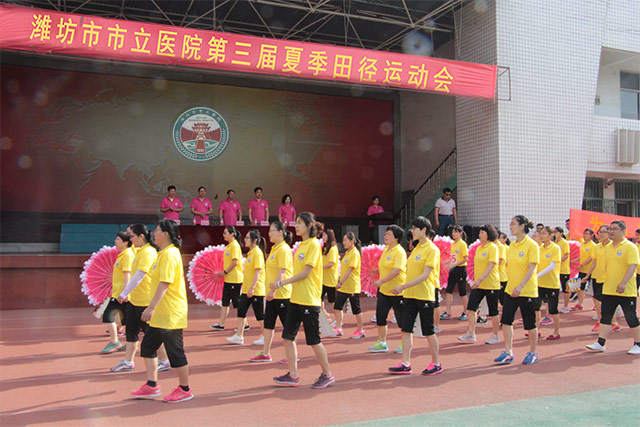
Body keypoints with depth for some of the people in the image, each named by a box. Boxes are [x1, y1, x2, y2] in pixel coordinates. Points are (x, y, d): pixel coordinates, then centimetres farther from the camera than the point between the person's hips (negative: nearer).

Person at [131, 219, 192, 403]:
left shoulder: (169, 254, -18)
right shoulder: (164, 253, 13)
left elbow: (165, 283, -26)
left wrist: (151, 307, -29)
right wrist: (153, 307, 24)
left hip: (170, 315, -10)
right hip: (160, 315, 10)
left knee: (175, 351, 0)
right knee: (148, 346, 14)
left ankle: (185, 389, 13)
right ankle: (151, 386, 23)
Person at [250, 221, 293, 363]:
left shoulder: (284, 249, -14)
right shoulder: (274, 249, 13)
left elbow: (282, 272, -20)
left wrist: (273, 290, -24)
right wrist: (270, 291, 18)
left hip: (282, 294, -9)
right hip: (272, 294, 9)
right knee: (268, 324, 11)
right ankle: (265, 354, 19)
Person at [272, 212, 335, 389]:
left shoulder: (313, 245, -12)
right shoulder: (301, 245, 14)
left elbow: (306, 272, -17)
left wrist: (282, 283, -14)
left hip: (309, 300, -8)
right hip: (296, 298, 9)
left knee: (313, 340, 0)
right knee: (288, 336, 6)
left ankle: (327, 375, 16)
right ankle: (293, 376, 15)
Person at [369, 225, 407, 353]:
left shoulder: (399, 251, -15)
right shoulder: (386, 249, 10)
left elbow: (397, 270, -26)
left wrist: (381, 281, -29)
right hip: (384, 290, 8)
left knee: (401, 318, 4)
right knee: (380, 316, 6)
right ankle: (382, 343, 16)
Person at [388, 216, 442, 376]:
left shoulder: (432, 249, -12)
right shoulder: (416, 248, 13)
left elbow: (425, 275, -19)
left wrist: (403, 286, -22)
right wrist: (404, 290, 11)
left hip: (425, 295, -8)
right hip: (410, 295, 8)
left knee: (428, 331, 2)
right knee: (406, 328, 4)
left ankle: (436, 364, 17)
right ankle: (406, 364, 10)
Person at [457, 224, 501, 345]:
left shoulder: (493, 248, -11)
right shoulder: (479, 248, 12)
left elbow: (491, 266, -20)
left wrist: (480, 280, -28)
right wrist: (475, 280, 19)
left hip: (491, 284, -7)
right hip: (478, 285, 7)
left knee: (493, 311, 4)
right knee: (471, 308, -3)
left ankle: (495, 335, 18)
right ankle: (470, 334, 1)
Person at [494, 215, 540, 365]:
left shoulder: (532, 245, -12)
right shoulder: (512, 245, 9)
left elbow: (532, 268, -17)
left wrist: (521, 286, -26)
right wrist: (511, 284, 12)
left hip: (527, 291, -6)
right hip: (511, 290, 7)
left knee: (530, 323, 5)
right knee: (506, 320, 1)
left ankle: (533, 353, 21)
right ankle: (508, 353, 9)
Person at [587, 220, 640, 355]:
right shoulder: (607, 248, 11)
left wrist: (624, 283, -29)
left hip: (626, 291, -6)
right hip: (608, 289, 6)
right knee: (605, 316, 5)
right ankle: (600, 343, 8)